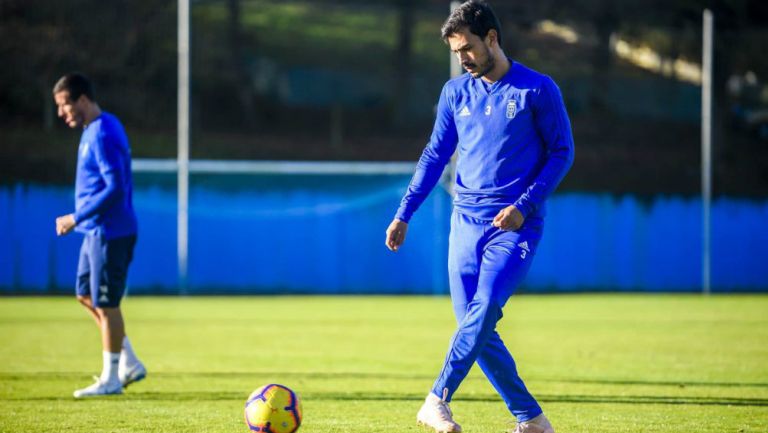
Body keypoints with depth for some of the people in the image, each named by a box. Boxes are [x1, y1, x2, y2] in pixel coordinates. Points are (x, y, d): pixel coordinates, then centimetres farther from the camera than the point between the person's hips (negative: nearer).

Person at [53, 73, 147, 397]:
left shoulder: (102, 135, -19)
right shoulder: (94, 130, 12)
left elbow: (115, 188, -25)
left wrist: (76, 218, -20)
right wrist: (82, 219, 16)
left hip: (110, 232, -10)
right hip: (96, 231, 10)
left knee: (105, 304, -2)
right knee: (86, 295, 16)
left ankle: (111, 379, 8)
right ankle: (130, 364, 21)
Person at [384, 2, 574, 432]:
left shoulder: (538, 90, -2)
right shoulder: (456, 92, 11)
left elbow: (562, 153, -1)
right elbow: (435, 155, 17)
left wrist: (524, 205, -12)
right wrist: (404, 215, 11)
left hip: (515, 224, -5)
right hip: (466, 222, 5)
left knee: (484, 309, -23)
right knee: (474, 323, -3)